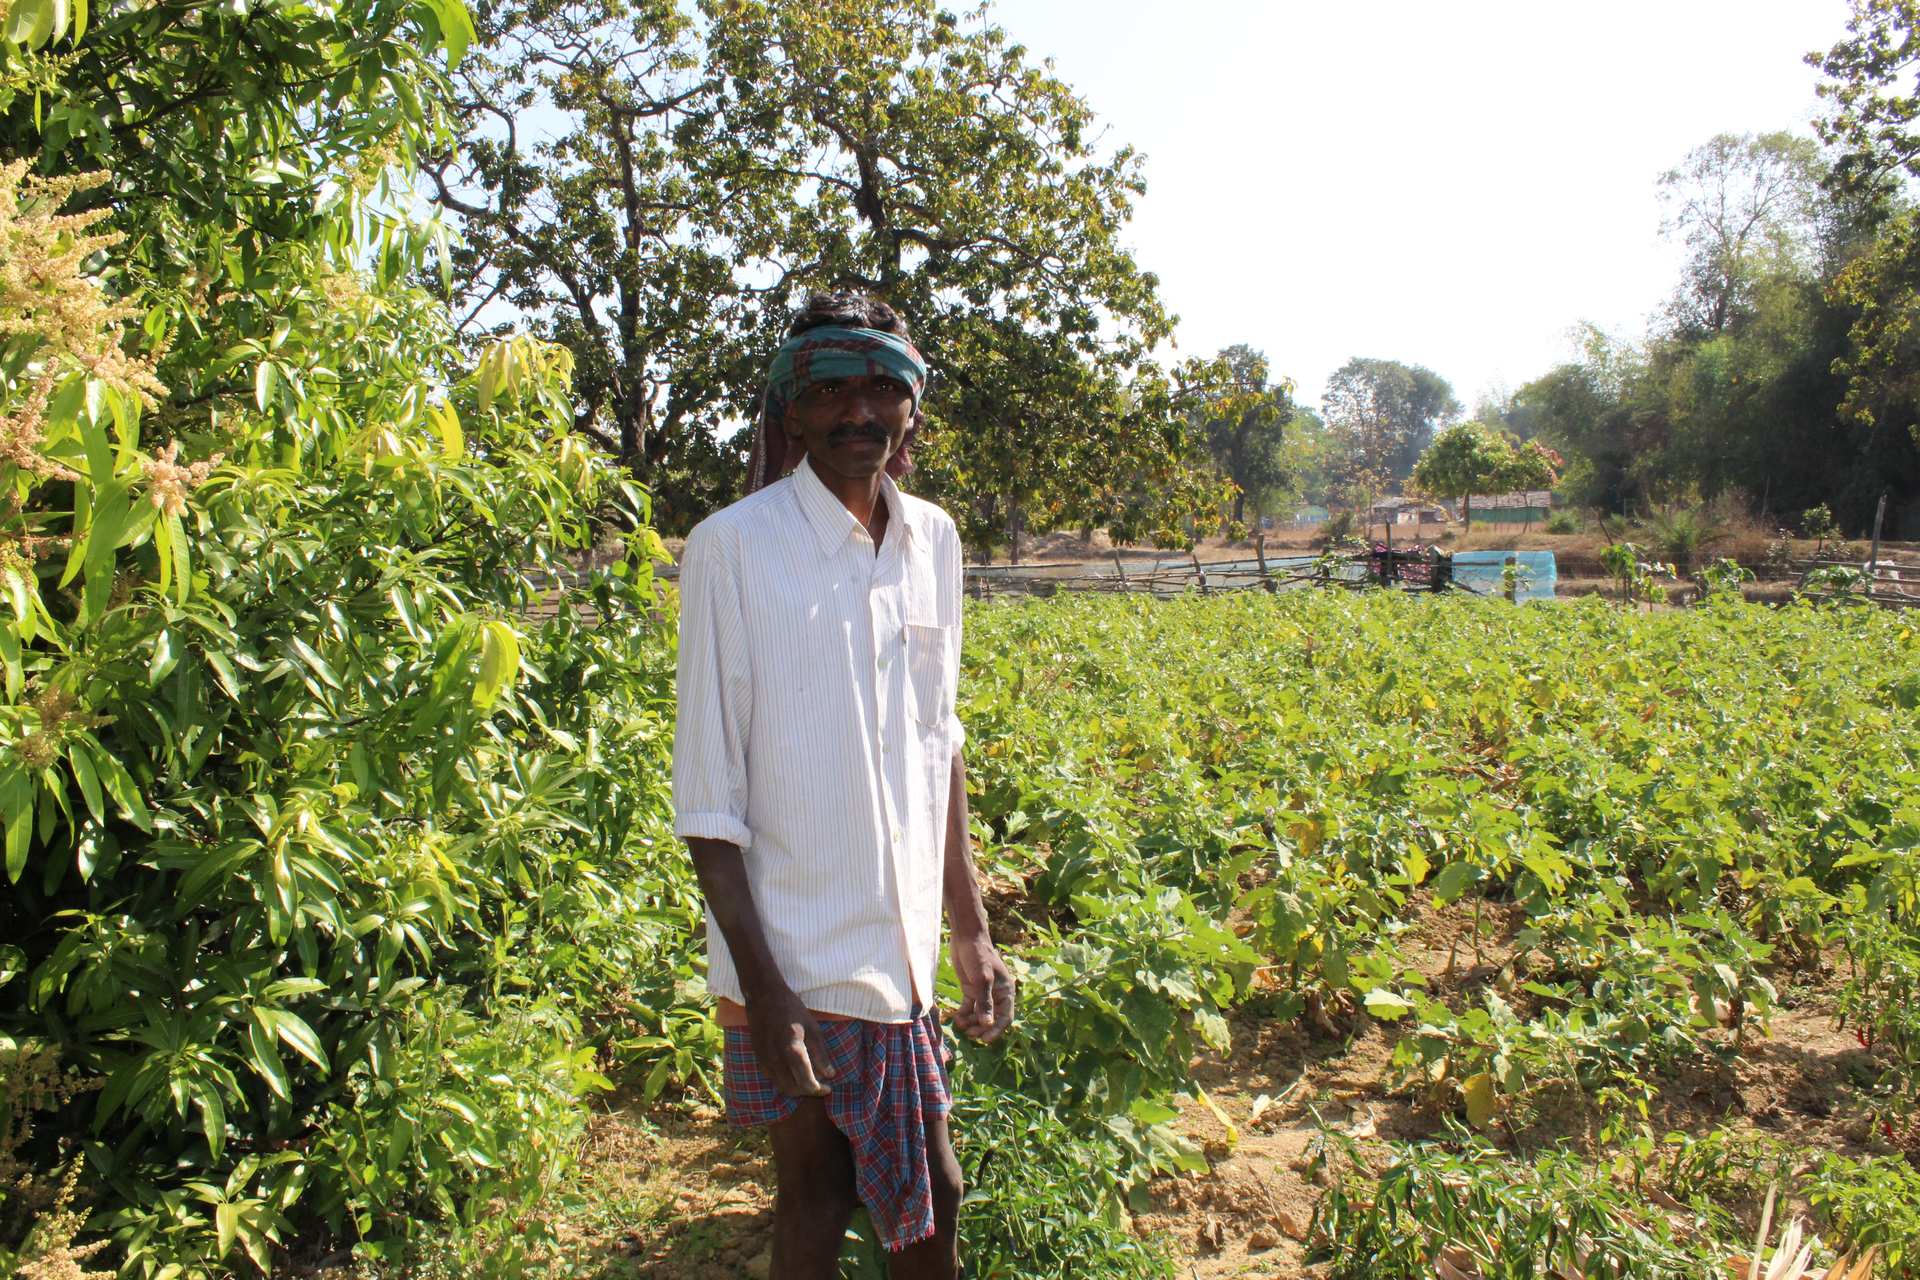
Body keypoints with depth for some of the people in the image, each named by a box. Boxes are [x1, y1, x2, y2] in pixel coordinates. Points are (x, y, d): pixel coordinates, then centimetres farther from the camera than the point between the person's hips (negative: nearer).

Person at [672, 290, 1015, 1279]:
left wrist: (971, 929, 11)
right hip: (795, 965, -5)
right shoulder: (733, 546, -12)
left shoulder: (933, 541, 5)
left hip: (903, 959, 5)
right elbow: (708, 794, -11)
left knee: (932, 1201, 17)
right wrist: (760, 983, -14)